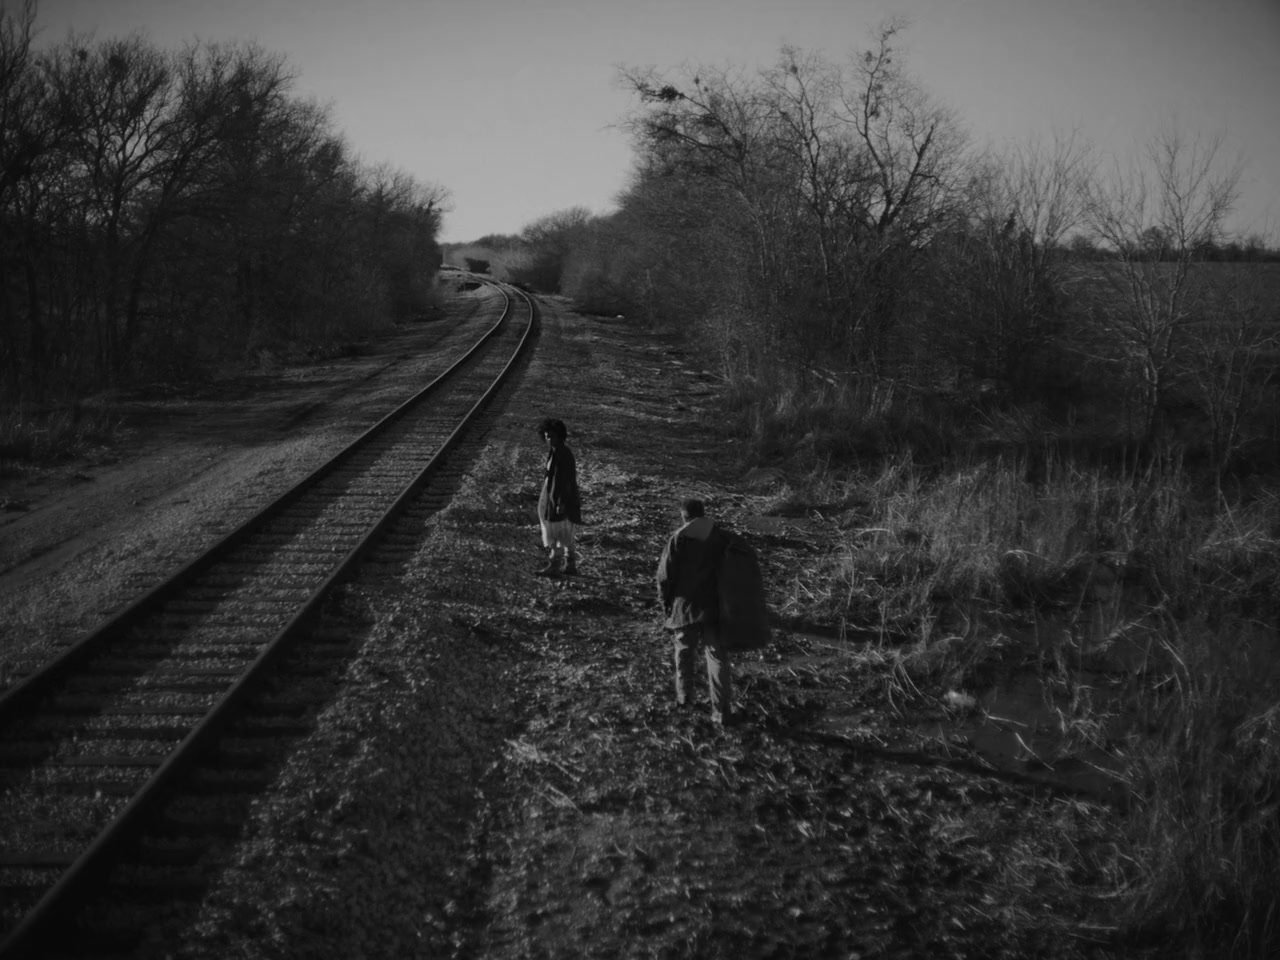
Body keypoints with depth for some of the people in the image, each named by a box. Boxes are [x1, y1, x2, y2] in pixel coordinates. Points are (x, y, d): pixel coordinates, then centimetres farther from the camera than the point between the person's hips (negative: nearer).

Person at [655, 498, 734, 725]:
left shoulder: (678, 540, -9)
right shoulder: (721, 537, 1)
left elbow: (665, 576, -7)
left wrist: (666, 602, 8)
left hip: (685, 606, -1)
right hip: (715, 607, 1)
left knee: (684, 653, 20)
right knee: (718, 657, 2)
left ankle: (683, 696, 32)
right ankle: (722, 711, -3)